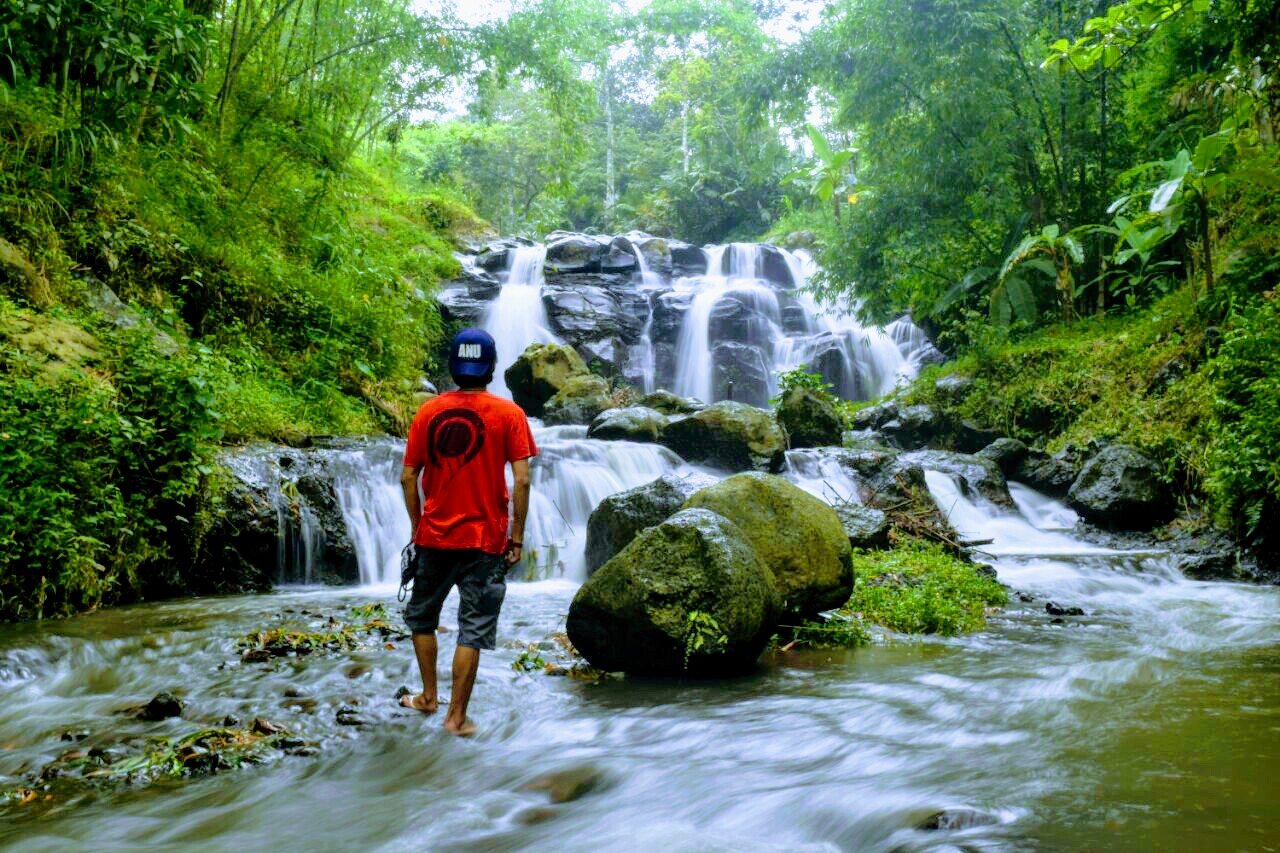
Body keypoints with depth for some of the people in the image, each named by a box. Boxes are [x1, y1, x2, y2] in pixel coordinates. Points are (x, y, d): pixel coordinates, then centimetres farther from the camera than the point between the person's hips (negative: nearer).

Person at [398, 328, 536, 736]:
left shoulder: (429, 411, 0)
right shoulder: (509, 414, -6)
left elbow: (408, 477, 0)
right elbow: (521, 480, -11)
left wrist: (418, 526, 11)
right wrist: (516, 537, -4)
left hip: (434, 536, 2)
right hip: (485, 539, -2)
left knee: (421, 615, 22)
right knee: (473, 629, 6)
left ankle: (429, 696, 32)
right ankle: (457, 716, 10)